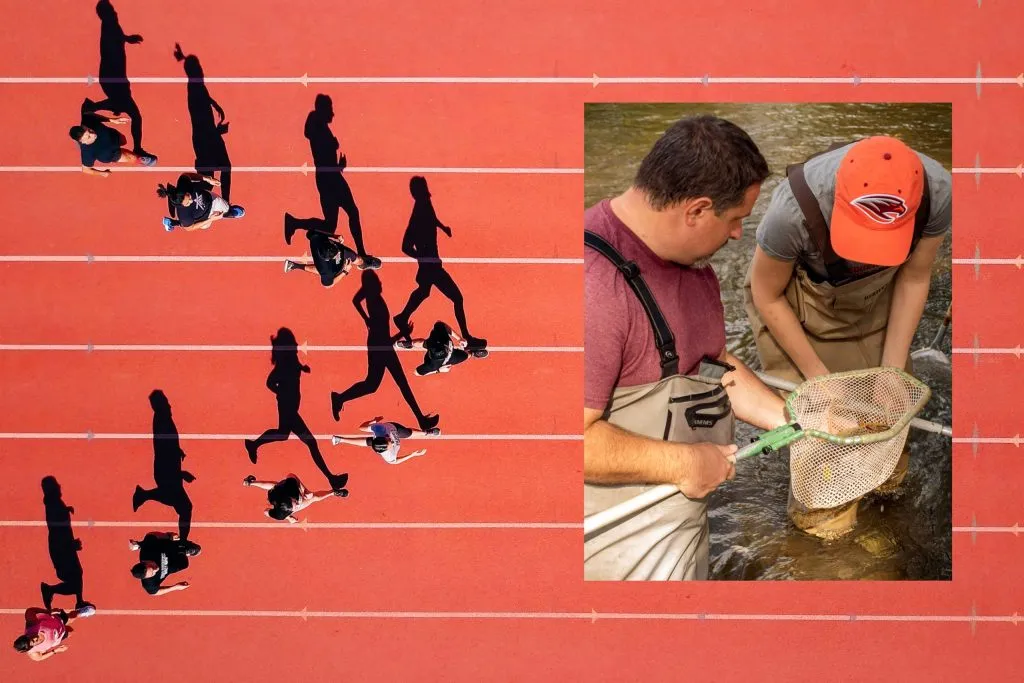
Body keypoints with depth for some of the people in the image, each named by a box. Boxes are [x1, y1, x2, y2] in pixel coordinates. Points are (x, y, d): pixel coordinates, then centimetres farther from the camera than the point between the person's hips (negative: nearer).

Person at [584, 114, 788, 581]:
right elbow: (580, 439, -33)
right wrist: (684, 462, -24)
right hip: (624, 539, -10)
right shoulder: (597, 283, -31)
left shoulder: (688, 259, 3)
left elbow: (713, 365, 16)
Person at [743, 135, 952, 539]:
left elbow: (914, 278, -11)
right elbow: (768, 297, -19)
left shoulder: (938, 194, -32)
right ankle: (822, 506, 21)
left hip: (873, 295, 3)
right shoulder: (795, 208, -41)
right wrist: (817, 374, -15)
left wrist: (893, 369, -10)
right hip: (797, 299, -3)